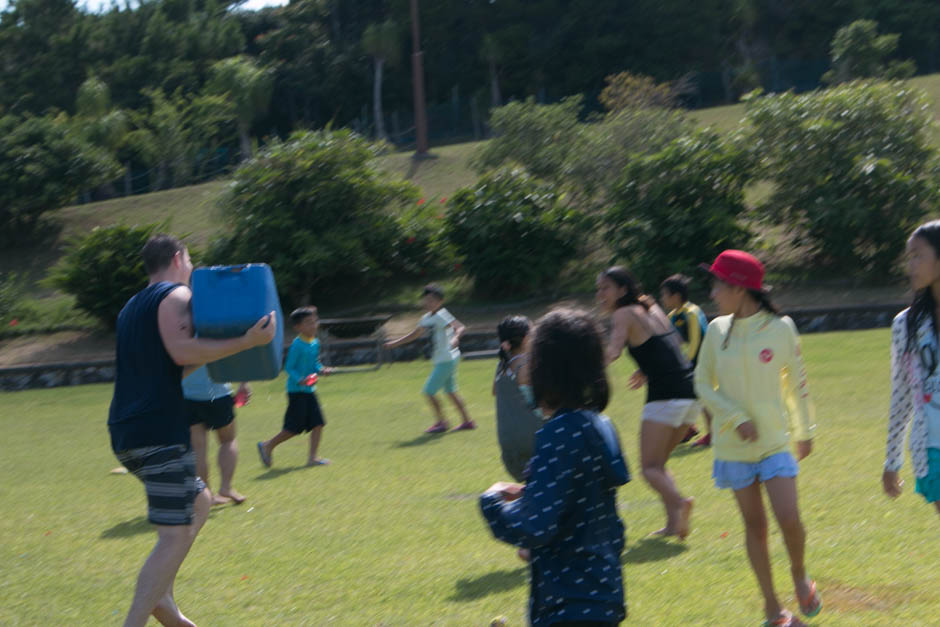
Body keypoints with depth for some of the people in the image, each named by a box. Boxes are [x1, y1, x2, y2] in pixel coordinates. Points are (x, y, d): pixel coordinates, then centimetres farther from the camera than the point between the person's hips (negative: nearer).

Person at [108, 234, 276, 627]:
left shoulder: (133, 307, 24)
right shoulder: (175, 295, -3)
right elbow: (182, 351, -20)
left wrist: (212, 350, 24)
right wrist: (247, 342, -19)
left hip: (126, 433, 9)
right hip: (160, 432, -9)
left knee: (198, 502, 23)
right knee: (175, 535, -9)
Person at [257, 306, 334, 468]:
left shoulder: (315, 343, 8)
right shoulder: (297, 345, -15)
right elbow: (288, 367, -15)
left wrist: (322, 370, 0)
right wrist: (300, 380, -28)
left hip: (310, 390, 8)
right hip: (297, 391, -8)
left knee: (318, 424, 0)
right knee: (294, 427, -4)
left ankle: (312, 457, 6)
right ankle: (268, 446, 16)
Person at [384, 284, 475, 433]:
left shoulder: (441, 316, -17)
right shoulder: (426, 318, 10)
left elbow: (460, 327, -27)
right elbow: (415, 335, 24)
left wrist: (455, 337, -47)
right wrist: (395, 343, 26)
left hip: (446, 360, -9)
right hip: (444, 360, 9)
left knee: (429, 391, -5)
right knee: (450, 391, 15)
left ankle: (441, 422, 7)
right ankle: (467, 421, 22)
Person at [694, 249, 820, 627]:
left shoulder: (780, 328, -6)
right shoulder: (717, 330, -2)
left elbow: (797, 383, 5)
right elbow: (703, 384, 3)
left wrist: (805, 431, 11)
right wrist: (736, 418, -10)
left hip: (775, 442, -2)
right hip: (734, 446, 2)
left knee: (789, 520, -13)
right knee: (754, 524, 6)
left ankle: (800, 576, 18)